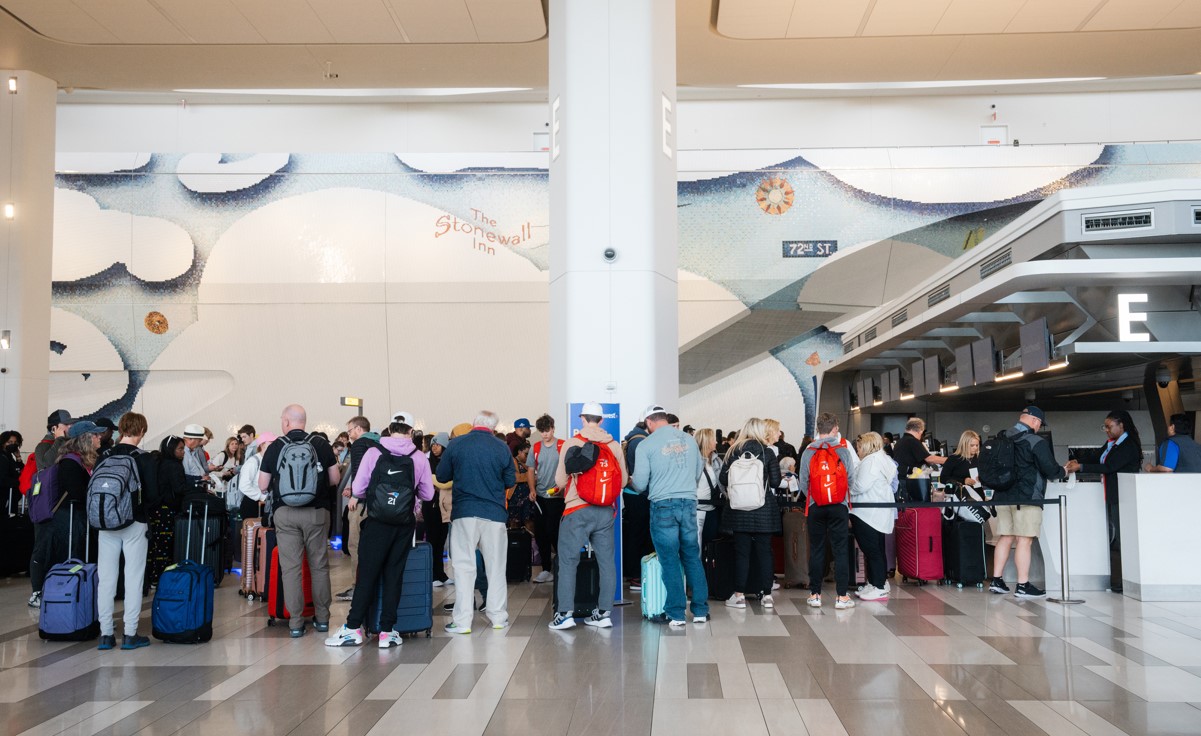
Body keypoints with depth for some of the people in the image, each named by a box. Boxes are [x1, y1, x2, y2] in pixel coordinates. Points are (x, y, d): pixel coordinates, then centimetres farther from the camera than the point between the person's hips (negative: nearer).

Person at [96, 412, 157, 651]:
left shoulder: (104, 457, 0)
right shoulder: (145, 459, -10)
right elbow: (153, 496, -9)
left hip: (106, 523, 3)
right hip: (135, 524, -3)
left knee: (106, 578, 8)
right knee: (133, 578, 3)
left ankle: (106, 634, 13)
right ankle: (130, 634, 5)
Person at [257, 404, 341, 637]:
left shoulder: (274, 447, -1)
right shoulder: (321, 445, 0)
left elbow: (263, 485, 2)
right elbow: (334, 479, 3)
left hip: (285, 513, -1)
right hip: (316, 511, 1)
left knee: (291, 567, 4)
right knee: (319, 566, 11)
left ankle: (296, 623, 6)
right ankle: (322, 618, 18)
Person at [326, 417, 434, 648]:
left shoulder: (374, 452, -5)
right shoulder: (420, 457, -2)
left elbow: (358, 487, -5)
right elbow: (428, 494, 4)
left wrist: (355, 497, 17)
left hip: (377, 522, -1)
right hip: (405, 524, 1)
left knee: (367, 574, 6)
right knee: (394, 575, 7)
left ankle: (353, 628, 11)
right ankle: (387, 631, 9)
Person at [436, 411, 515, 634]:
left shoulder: (456, 445, -3)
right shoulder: (501, 448, -1)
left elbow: (442, 476, 4)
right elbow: (510, 481, 6)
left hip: (464, 513, -1)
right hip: (495, 515, 1)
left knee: (464, 567, 4)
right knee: (496, 566, 12)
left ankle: (462, 621, 2)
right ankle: (498, 617, 18)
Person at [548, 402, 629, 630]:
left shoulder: (571, 444, -4)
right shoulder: (614, 446, 5)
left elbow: (560, 481, -3)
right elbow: (623, 480, 9)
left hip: (578, 510, -3)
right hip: (606, 511, 3)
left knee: (568, 561, 4)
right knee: (606, 561, 8)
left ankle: (565, 613, 2)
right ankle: (603, 613, 12)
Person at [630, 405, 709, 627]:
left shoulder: (646, 444, -6)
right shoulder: (688, 440, 6)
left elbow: (640, 484, -5)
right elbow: (698, 472, 16)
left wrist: (631, 481, 18)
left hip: (663, 505, -3)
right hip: (689, 502, 3)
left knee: (670, 560, 4)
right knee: (692, 556, 12)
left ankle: (676, 614, 8)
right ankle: (700, 610, 17)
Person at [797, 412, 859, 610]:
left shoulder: (808, 452, -3)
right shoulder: (843, 451, -4)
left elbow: (802, 482, 0)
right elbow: (851, 479, 2)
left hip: (815, 506, 1)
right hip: (839, 506, -1)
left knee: (816, 550, 8)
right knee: (840, 550, 3)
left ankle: (815, 594, 12)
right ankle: (842, 596, 2)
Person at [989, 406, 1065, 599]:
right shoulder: (1036, 442, -10)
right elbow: (1050, 470, -11)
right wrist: (1064, 472, 11)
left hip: (1003, 496, 7)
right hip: (1027, 498, -7)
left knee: (1005, 538, 11)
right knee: (1024, 540, -5)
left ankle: (996, 580, 13)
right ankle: (1023, 586, -3)